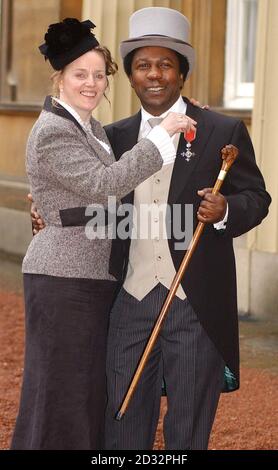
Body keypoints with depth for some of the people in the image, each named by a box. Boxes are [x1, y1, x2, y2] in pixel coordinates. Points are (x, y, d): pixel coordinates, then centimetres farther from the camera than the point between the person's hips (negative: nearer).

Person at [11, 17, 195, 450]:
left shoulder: (92, 129, 15)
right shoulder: (52, 132, -14)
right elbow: (103, 184, -25)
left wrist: (177, 115, 14)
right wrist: (163, 134, -24)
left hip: (97, 279, 9)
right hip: (63, 280, -9)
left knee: (93, 394, 14)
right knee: (59, 396, -2)